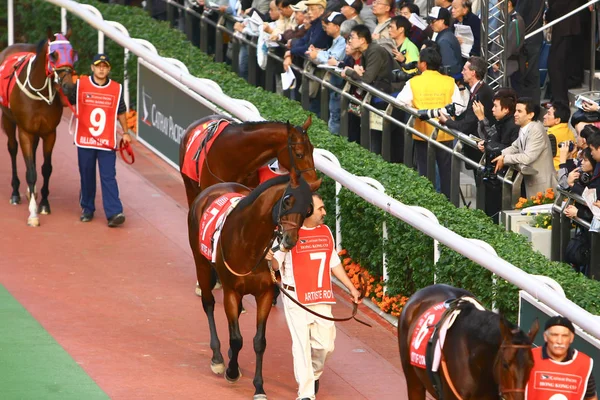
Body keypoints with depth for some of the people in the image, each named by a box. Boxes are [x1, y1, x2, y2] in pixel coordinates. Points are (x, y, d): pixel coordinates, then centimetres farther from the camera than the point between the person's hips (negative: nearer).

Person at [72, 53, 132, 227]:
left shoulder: (116, 89, 5)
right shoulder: (80, 85, 2)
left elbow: (121, 112, 15)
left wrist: (125, 132, 13)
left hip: (107, 142, 0)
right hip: (85, 141, 0)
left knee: (108, 177, -8)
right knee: (86, 177, 9)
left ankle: (114, 213, -14)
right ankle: (87, 209, 23)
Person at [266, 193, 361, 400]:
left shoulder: (326, 232, 9)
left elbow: (334, 263, 18)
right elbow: (277, 263, -5)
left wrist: (351, 288, 19)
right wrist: (270, 258, -28)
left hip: (321, 299, 5)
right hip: (296, 299, -5)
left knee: (325, 344, 6)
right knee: (302, 344, -4)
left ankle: (313, 374, 36)